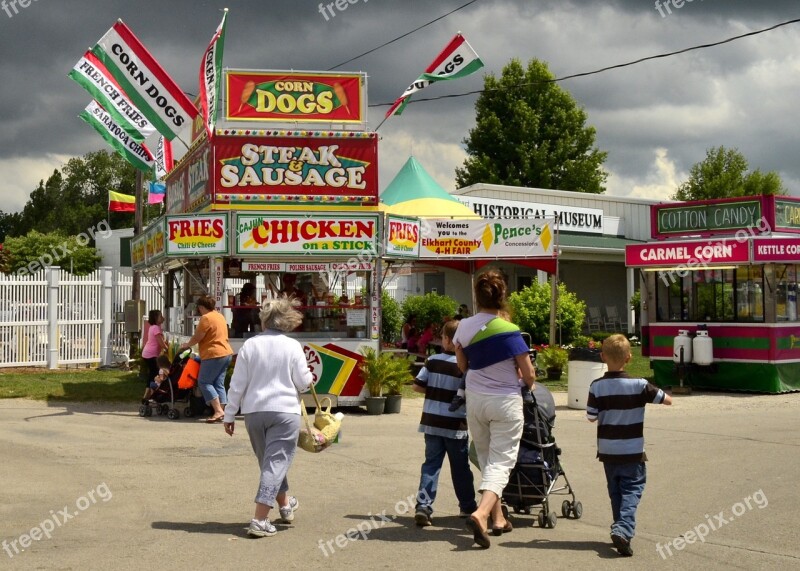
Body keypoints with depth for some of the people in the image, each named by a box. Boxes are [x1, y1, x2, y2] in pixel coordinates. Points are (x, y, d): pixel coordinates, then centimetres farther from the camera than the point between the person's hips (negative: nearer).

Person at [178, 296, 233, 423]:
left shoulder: (206, 318, -12)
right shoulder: (219, 316, 16)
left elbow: (197, 337, -11)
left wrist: (186, 345, 9)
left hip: (213, 355, -9)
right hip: (226, 353, 9)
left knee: (204, 382, -2)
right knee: (219, 383, 9)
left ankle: (218, 410, -12)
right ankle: (221, 412, 4)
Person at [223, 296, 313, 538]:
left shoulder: (250, 345, 0)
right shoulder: (292, 346, -4)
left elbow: (237, 384, 1)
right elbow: (304, 382, -2)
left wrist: (230, 415, 8)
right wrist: (309, 379, 21)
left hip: (254, 412, 3)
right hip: (285, 411, -3)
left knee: (268, 461, 20)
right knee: (276, 462, -3)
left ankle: (285, 504, 40)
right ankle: (260, 520, -12)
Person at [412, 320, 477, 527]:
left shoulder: (433, 361, 0)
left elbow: (417, 385, 1)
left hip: (431, 422, 2)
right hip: (455, 425, -2)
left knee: (431, 464, 6)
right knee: (460, 467, 12)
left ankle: (423, 505, -9)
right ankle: (467, 506, 25)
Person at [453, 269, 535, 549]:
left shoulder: (464, 327, -4)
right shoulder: (509, 332, -17)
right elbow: (528, 375, -10)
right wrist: (527, 384, 12)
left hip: (475, 400, 5)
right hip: (505, 402, -5)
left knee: (486, 459, 19)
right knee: (501, 462, 0)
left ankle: (498, 517, 27)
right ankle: (481, 513, -21)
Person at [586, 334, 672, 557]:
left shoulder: (597, 386, -9)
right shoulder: (639, 385, -12)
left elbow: (591, 417, -3)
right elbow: (668, 400, -4)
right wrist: (651, 393, 15)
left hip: (607, 450, 2)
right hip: (632, 451, -2)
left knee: (615, 491, 16)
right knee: (632, 489, 2)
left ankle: (621, 530, 20)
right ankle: (623, 529, -17)